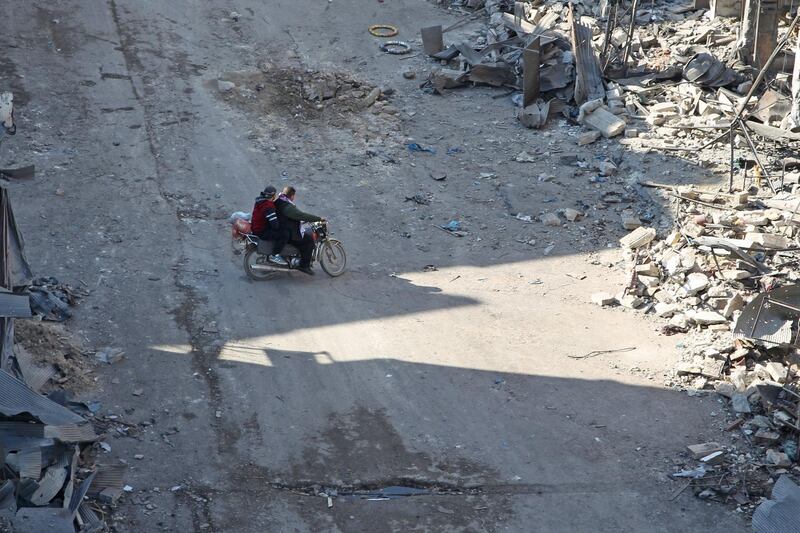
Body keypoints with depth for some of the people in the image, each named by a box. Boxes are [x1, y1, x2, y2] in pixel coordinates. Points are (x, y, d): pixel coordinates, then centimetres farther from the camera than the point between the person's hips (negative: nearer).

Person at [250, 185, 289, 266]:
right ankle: (274, 256, -12)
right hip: (261, 232, -11)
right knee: (284, 234, -23)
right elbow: (275, 224, -27)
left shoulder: (261, 200, 6)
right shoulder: (268, 207, -26)